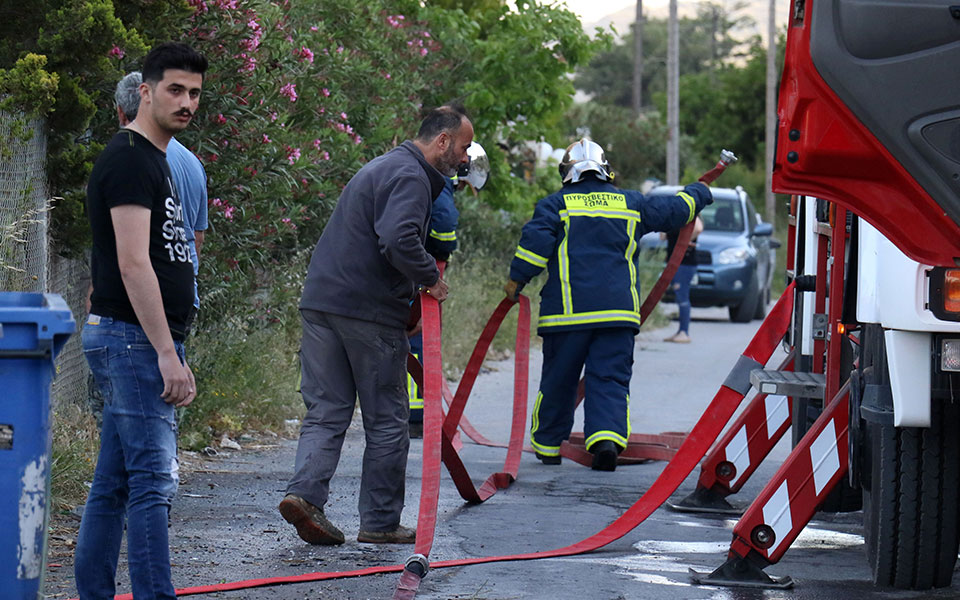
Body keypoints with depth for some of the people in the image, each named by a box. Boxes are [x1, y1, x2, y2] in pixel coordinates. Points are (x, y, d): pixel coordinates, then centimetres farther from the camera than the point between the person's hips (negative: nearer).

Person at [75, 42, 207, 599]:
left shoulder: (154, 159, 19)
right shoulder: (129, 160, -13)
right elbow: (133, 265, -20)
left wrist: (172, 350, 21)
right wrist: (168, 354, -22)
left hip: (142, 343, 10)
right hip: (134, 340, -10)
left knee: (115, 481, 11)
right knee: (154, 479, -12)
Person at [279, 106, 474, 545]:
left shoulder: (383, 167, 22)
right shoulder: (409, 177, -10)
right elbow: (399, 240, -27)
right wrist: (430, 277, -13)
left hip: (320, 301, 8)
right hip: (370, 312, -8)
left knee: (325, 411, 7)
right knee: (387, 421, 3)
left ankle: (305, 491, -12)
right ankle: (380, 521, 7)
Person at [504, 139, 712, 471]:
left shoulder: (555, 204, 3)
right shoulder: (631, 204, 12)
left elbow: (536, 241, -9)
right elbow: (673, 210, 21)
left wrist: (516, 280, 0)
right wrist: (699, 193, 41)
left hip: (568, 310, -1)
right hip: (618, 309, 1)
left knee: (558, 381, 10)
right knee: (611, 380, 0)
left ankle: (548, 446, 19)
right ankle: (607, 437, -22)